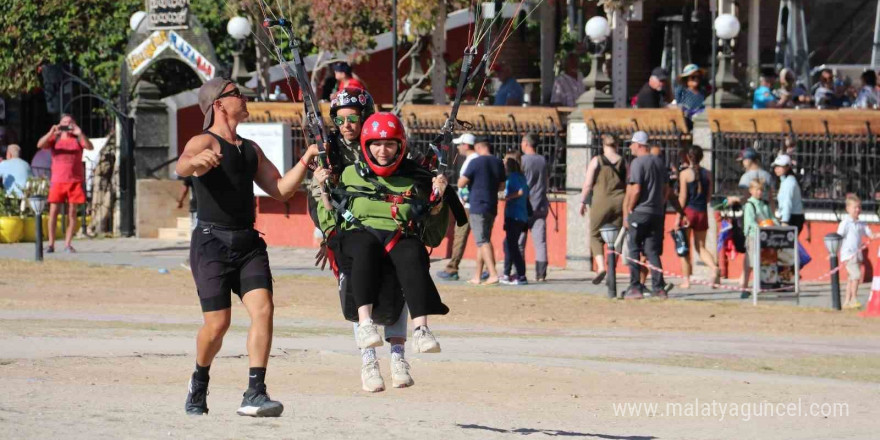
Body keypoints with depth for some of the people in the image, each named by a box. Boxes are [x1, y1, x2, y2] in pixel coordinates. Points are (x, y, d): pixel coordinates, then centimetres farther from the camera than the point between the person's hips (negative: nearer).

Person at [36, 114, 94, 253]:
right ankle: (51, 244, -1)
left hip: (75, 180, 0)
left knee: (72, 212, 0)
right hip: (58, 180, 0)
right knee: (53, 211, -5)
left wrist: (80, 134, -26)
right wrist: (51, 133, -23)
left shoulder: (78, 139, 8)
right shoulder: (55, 139, 9)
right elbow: (40, 145, -7)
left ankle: (68, 244, 5)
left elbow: (89, 147, -10)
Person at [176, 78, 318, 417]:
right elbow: (181, 167, -26)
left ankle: (254, 395, -17)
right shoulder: (205, 142, -3)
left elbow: (280, 190, 22)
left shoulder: (250, 149, 20)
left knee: (263, 309, -15)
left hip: (248, 243, 6)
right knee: (218, 322, -8)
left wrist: (306, 160, 9)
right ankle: (199, 383, 21)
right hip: (212, 241, -6)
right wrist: (196, 161, -50)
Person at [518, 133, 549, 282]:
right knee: (540, 241, 2)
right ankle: (541, 274, -3)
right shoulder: (543, 161, 8)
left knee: (519, 242, 3)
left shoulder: (522, 160, -8)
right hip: (541, 206, 4)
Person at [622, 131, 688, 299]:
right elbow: (667, 191, 17)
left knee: (634, 250, 1)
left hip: (640, 212, -6)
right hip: (657, 213, 6)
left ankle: (635, 288, -3)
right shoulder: (659, 162, 13)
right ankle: (659, 288, 1)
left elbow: (635, 190, -16)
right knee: (653, 252, 8)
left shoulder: (637, 163, -9)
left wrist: (628, 213, -9)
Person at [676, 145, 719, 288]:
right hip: (702, 212, 4)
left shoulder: (685, 174, -8)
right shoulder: (707, 174, 4)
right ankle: (714, 268, -15)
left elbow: (682, 198, -10)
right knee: (700, 247, 11)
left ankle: (686, 280, 6)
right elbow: (709, 197, 8)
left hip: (688, 211, -4)